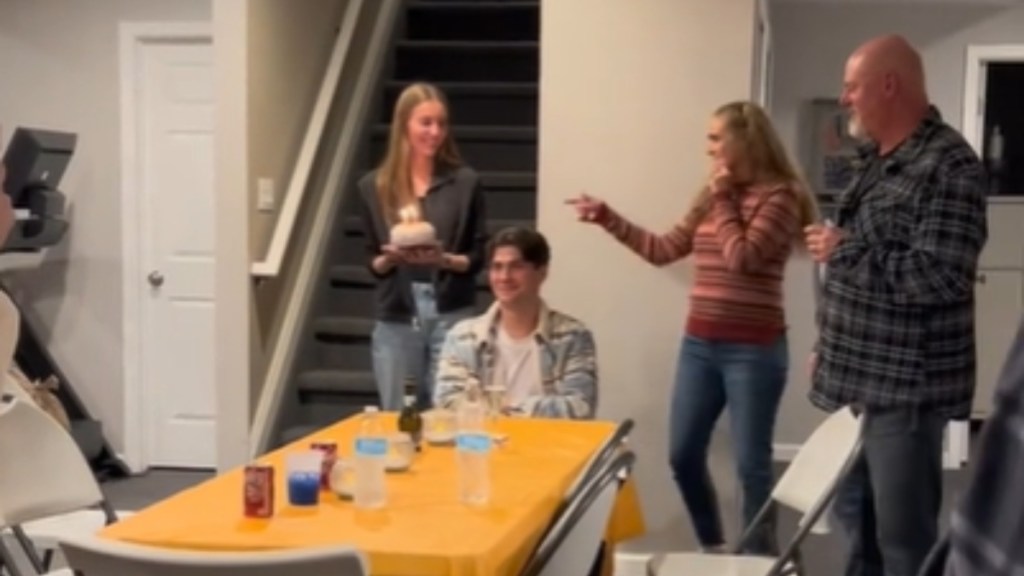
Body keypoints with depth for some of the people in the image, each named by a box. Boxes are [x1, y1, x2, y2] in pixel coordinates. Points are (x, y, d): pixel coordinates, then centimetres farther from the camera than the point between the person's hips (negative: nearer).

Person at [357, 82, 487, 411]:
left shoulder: (465, 182, 1)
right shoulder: (374, 186, 4)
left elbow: (479, 257, 2)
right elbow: (372, 262, 9)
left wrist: (445, 260, -16)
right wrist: (390, 258, -12)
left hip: (452, 315, -1)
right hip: (396, 320, 1)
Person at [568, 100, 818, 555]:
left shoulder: (780, 196, -9)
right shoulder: (711, 196, 12)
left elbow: (742, 257, -20)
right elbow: (663, 249, 15)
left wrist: (724, 200, -10)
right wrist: (606, 216, 12)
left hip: (753, 350, -7)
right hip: (699, 344, 7)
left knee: (751, 464, 0)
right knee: (683, 456, 11)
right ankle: (712, 549, 29)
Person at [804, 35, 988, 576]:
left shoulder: (948, 164, -16)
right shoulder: (877, 161, 13)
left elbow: (937, 278, -25)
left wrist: (843, 251, -17)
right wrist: (828, 348, 19)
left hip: (906, 385, -9)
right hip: (860, 376, 9)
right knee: (855, 513, 19)